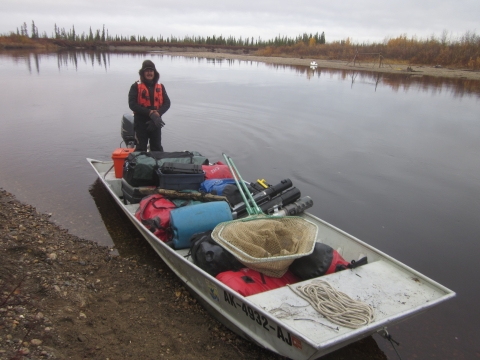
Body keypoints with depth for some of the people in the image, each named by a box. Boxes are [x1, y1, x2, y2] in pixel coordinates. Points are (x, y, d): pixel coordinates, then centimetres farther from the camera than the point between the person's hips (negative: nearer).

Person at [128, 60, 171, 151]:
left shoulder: (160, 87, 8)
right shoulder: (136, 86, -3)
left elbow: (167, 103, 1)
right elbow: (132, 104, -11)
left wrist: (158, 114, -18)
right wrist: (150, 113, -20)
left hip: (156, 123, 3)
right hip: (141, 122, -3)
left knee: (157, 149, 12)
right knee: (141, 149, 4)